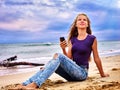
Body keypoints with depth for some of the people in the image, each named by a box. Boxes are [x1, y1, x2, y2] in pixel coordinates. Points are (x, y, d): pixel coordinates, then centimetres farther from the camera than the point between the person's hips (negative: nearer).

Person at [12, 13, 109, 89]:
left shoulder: (92, 39, -3)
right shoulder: (72, 39, 11)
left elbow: (96, 58, 5)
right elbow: (69, 58, 7)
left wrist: (102, 74, 14)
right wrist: (64, 49, -11)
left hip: (82, 72, -5)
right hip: (72, 72, 5)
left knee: (58, 56, -27)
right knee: (52, 62, -21)